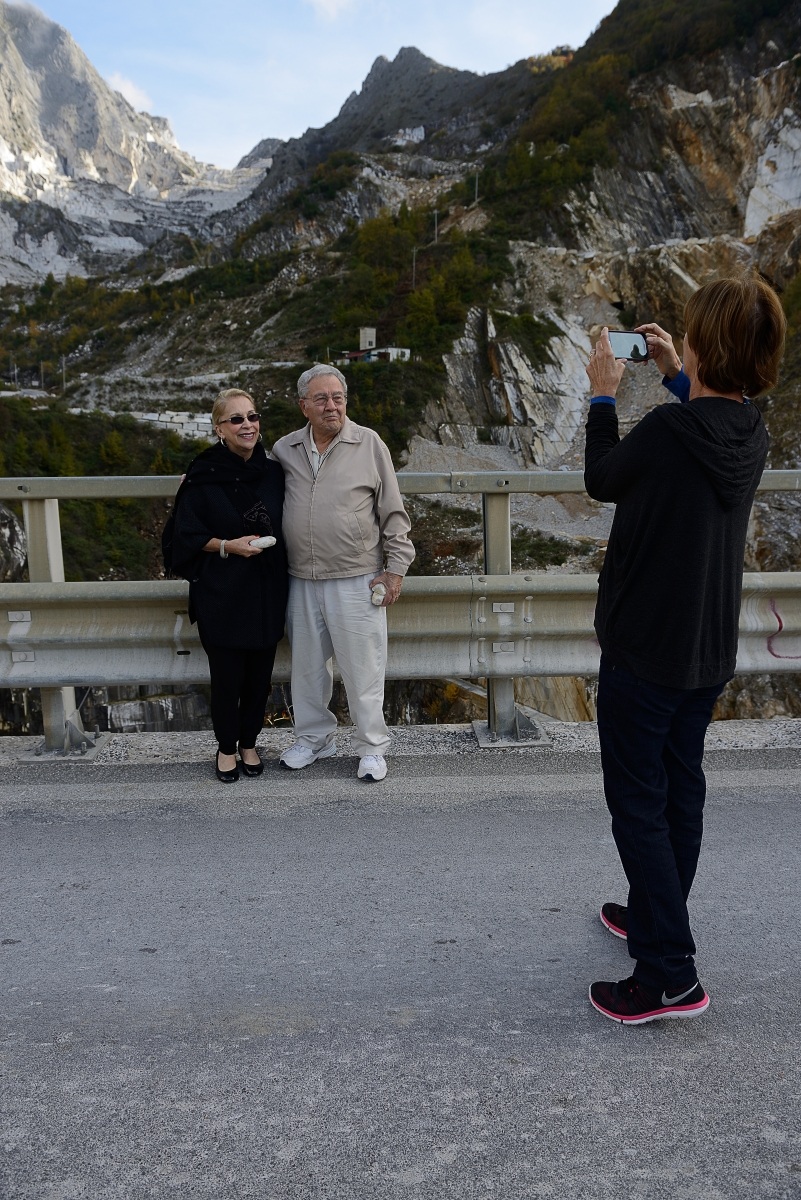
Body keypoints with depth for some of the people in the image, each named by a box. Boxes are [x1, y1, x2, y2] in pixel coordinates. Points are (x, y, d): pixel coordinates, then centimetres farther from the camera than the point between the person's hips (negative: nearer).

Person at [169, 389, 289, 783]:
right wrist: (228, 546, -18)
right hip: (221, 596, -3)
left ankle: (249, 743, 32)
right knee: (227, 677, 5)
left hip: (267, 592, 3)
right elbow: (187, 536, -5)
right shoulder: (202, 477, -8)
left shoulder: (273, 473, 2)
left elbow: (286, 530, 13)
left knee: (259, 675, 10)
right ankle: (226, 747, 27)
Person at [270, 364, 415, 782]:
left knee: (362, 667, 1)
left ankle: (372, 747, 17)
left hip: (357, 580, -3)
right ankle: (313, 737, 31)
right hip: (301, 580, 4)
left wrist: (395, 567, -3)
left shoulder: (369, 444, -2)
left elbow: (393, 512, 0)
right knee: (307, 665, 14)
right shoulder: (284, 450, 7)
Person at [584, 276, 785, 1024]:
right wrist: (673, 377, 20)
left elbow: (601, 482, -4)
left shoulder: (665, 431, -23)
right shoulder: (752, 438, -1)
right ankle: (652, 917, 38)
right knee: (681, 793, 19)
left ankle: (670, 975, 5)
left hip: (643, 650, -7)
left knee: (639, 805, 2)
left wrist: (603, 397, 7)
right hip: (710, 654, 8)